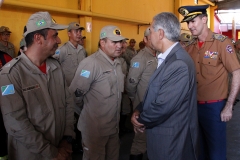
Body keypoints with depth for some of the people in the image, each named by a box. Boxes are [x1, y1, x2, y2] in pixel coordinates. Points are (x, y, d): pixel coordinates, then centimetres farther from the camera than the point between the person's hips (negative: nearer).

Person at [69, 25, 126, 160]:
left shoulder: (117, 62, 6)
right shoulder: (91, 63, -22)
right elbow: (76, 93, -22)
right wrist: (89, 107, -5)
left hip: (114, 126, 8)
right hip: (96, 128, -8)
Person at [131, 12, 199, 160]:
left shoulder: (179, 64, -26)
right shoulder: (167, 58, 6)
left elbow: (162, 107, -27)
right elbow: (153, 92, 11)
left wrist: (141, 120, -10)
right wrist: (138, 110, -4)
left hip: (173, 140, -8)